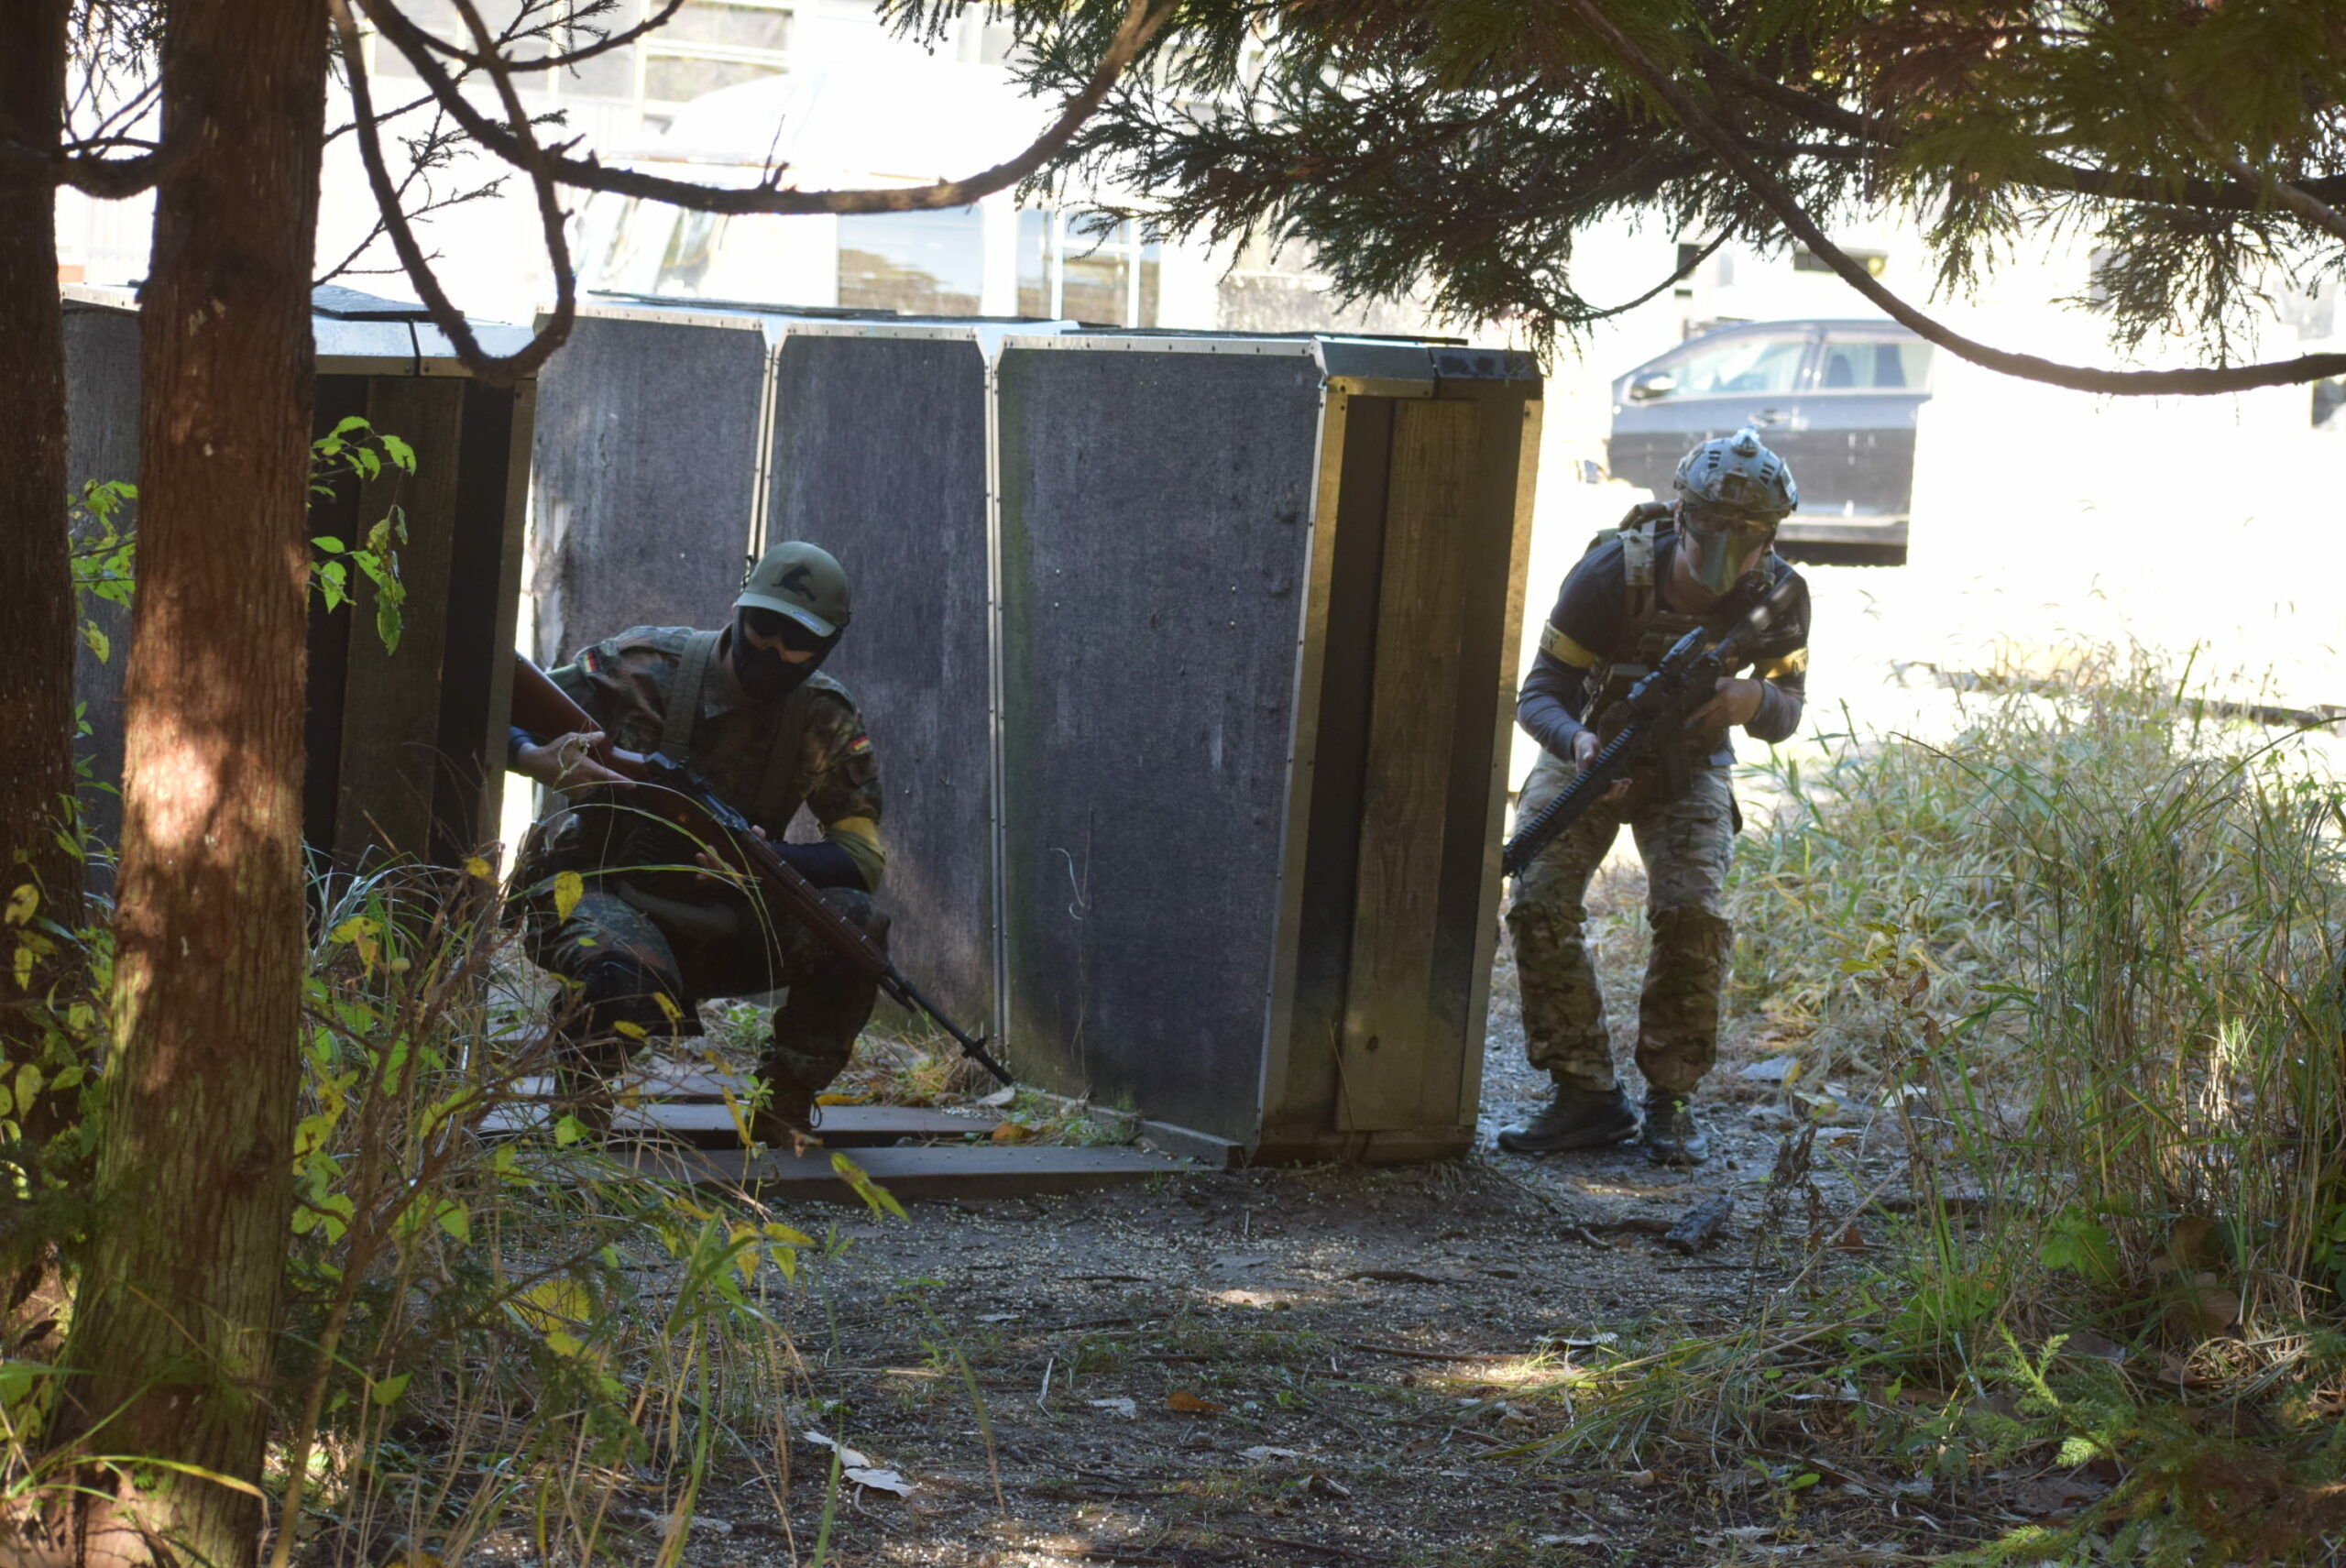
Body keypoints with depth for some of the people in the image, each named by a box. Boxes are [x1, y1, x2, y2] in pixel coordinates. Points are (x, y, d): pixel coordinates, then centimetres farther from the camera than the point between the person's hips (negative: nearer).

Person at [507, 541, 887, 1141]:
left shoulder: (828, 721, -2)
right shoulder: (644, 664, -12)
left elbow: (864, 855, -9)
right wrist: (543, 760, -36)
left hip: (716, 922, 4)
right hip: (592, 890, -4)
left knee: (854, 923, -22)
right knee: (630, 976, -40)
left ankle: (782, 1111, -5)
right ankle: (579, 1111, -7)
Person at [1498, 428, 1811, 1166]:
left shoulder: (1780, 598, -21)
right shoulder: (1611, 574, -29)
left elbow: (1786, 713, -8)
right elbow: (1539, 694, -24)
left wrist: (1755, 700, -35)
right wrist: (1578, 743, -47)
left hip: (1689, 764, 1)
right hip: (1590, 751, 0)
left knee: (1693, 911, -22)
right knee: (1540, 903, -19)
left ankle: (1671, 1099, -7)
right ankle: (1587, 1095, -10)